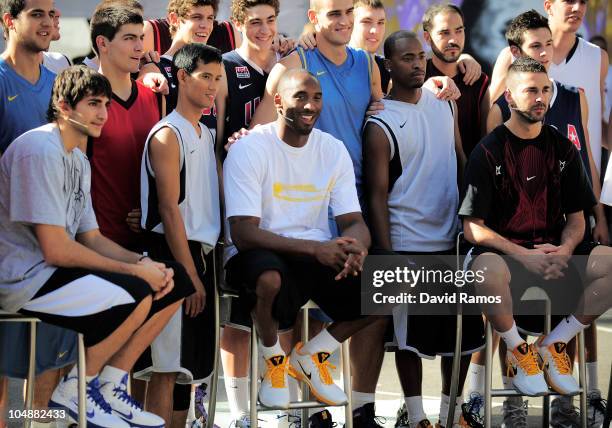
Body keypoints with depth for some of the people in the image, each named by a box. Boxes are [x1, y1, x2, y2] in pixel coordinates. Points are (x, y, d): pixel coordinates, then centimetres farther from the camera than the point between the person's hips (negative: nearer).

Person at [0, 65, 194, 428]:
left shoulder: (79, 160, 16)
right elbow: (56, 250, -21)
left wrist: (145, 263, -3)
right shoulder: (40, 151, -17)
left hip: (54, 271, 10)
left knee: (176, 281, 4)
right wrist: (134, 270, -15)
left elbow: (92, 238, 16)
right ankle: (73, 393, -11)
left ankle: (110, 385, 6)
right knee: (135, 294, -29)